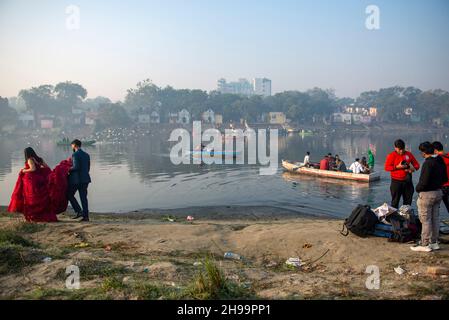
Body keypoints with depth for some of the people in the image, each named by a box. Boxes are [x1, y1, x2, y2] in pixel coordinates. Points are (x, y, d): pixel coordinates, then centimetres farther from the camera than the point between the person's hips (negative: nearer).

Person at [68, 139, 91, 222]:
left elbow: (76, 167, -21)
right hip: (85, 179, 7)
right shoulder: (87, 155, 12)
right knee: (83, 197, 8)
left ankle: (79, 211, -1)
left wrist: (69, 170, -5)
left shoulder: (75, 155, -11)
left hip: (75, 179, -7)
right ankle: (85, 216, 5)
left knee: (70, 195, 10)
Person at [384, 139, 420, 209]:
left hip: (407, 181, 4)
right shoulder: (391, 156, -4)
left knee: (408, 202, 10)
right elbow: (386, 167, -9)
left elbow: (416, 165, 12)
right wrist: (397, 167, -21)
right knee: (395, 202, 0)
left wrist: (413, 169, -10)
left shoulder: (409, 154, 7)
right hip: (396, 181, -4)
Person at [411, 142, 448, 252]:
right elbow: (445, 179, 13)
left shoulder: (428, 163, -22)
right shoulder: (441, 161, 6)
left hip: (427, 194, -9)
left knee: (426, 220, 0)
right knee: (435, 218, 16)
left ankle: (425, 245, 5)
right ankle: (434, 242, 24)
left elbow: (424, 181, -24)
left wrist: (417, 188, -7)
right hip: (438, 192, 9)